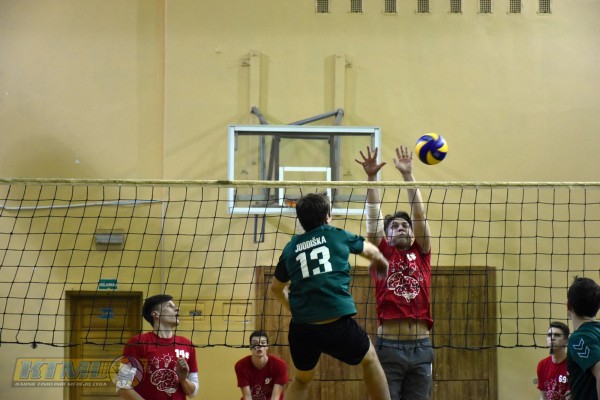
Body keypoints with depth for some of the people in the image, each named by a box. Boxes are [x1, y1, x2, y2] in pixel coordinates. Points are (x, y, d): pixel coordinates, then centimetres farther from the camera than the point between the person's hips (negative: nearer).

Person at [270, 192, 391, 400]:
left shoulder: (291, 248, 13)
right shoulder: (337, 235, 8)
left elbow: (276, 288, 28)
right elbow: (371, 251, 30)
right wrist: (380, 262, 52)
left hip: (302, 329, 3)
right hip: (338, 325, -3)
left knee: (300, 381, 25)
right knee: (369, 358, 26)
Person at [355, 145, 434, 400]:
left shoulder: (421, 253, 12)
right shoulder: (382, 254, 9)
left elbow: (419, 213, 6)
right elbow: (373, 215, 2)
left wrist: (407, 175, 2)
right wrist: (371, 178, -6)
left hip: (421, 347, 2)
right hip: (388, 346, -2)